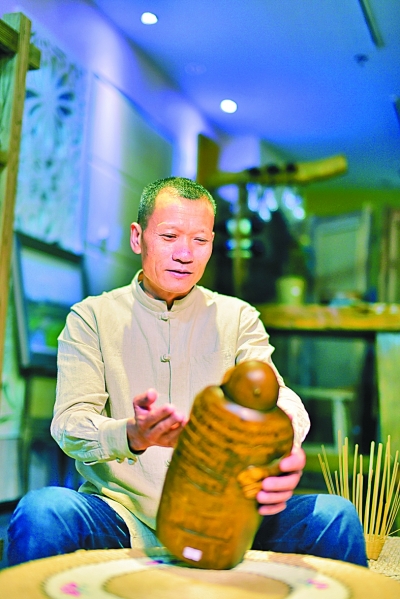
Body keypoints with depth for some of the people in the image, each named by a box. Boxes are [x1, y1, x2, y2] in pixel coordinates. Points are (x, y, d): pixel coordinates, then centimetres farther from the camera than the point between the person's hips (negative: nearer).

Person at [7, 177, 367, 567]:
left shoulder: (238, 319, 9)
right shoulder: (91, 318, 3)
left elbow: (276, 395, -8)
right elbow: (70, 425, -8)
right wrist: (132, 436, -33)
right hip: (122, 511, -1)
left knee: (335, 516, -23)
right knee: (40, 511, -33)